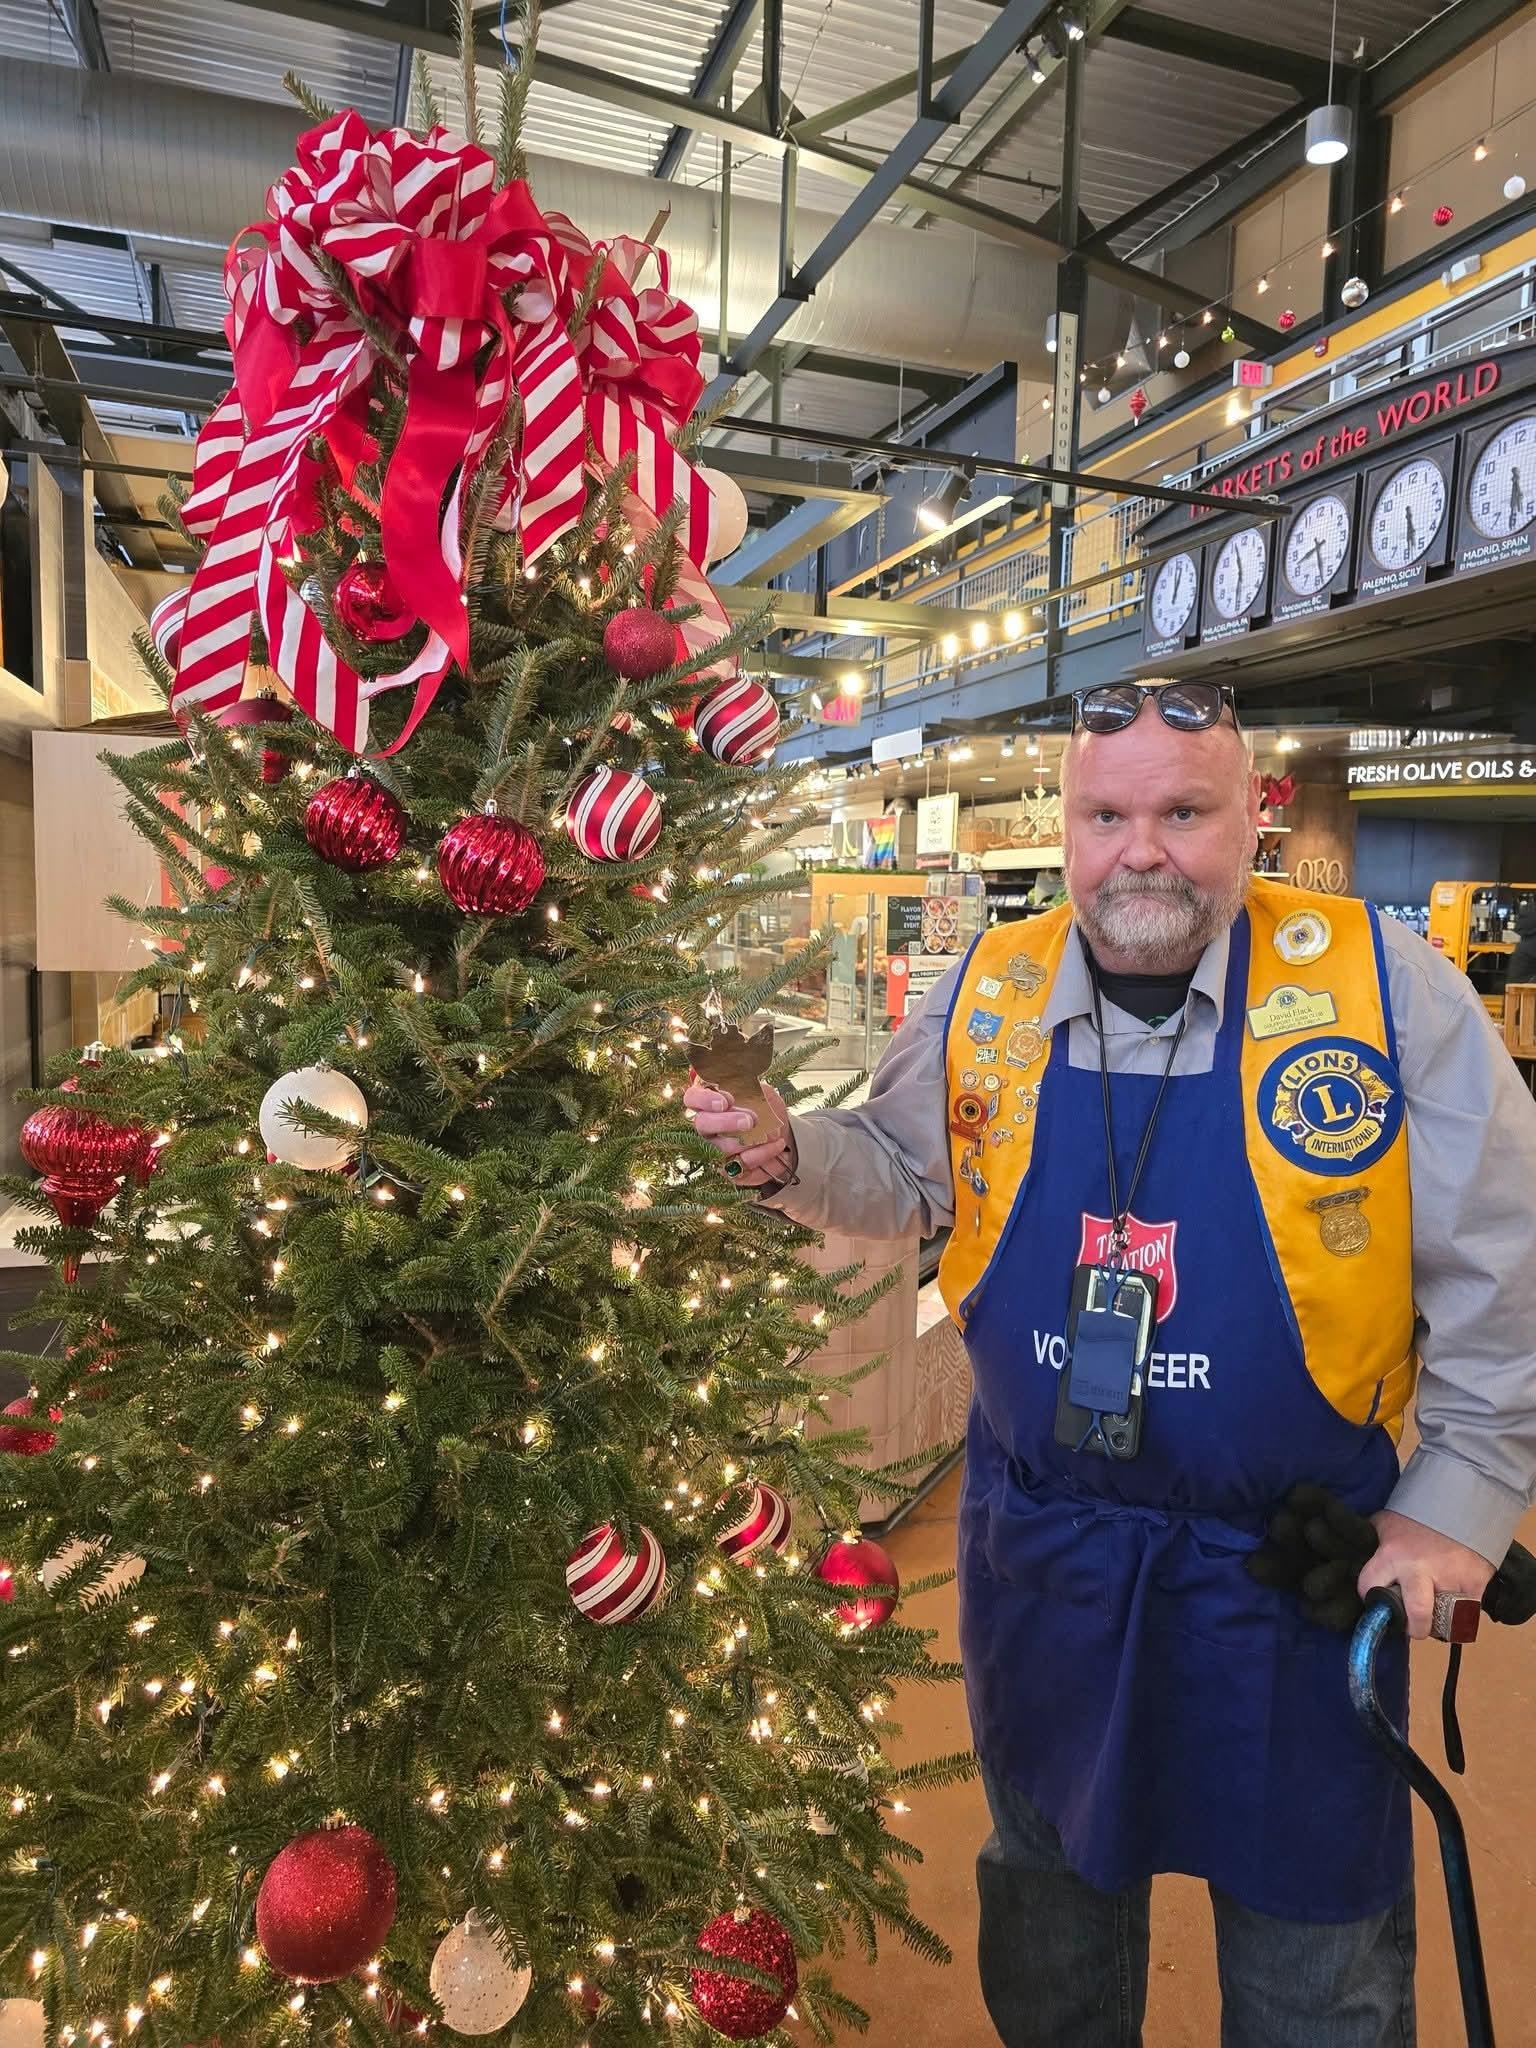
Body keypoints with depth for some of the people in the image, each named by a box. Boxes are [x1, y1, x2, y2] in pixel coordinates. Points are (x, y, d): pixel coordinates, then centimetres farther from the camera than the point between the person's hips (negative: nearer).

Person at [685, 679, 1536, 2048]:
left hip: (1294, 1565, -2)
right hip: (1041, 1546, 3)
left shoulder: (1385, 985, -14)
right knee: (1051, 1894, 27)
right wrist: (785, 1157, -12)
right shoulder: (988, 995, -7)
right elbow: (905, 1174, 6)